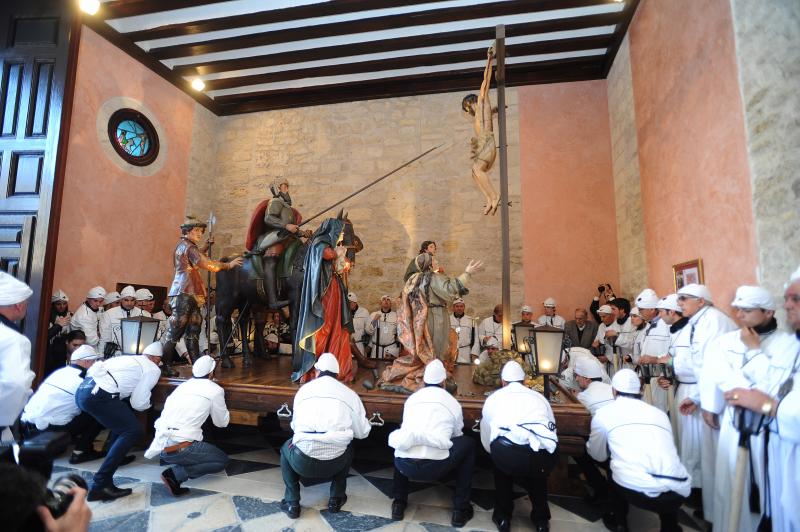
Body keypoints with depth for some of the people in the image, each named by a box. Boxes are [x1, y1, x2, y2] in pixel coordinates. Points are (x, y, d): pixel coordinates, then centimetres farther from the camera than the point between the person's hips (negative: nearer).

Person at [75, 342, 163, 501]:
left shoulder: (130, 358, 26)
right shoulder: (153, 369, 5)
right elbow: (138, 403, 3)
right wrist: (148, 404, 24)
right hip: (97, 396, -9)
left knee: (123, 416, 30)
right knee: (133, 431, -6)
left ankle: (117, 456, 38)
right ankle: (100, 485, -11)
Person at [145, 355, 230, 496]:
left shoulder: (182, 385, 13)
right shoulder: (215, 390, -3)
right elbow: (222, 422, 9)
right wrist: (223, 408, 26)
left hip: (160, 445, 8)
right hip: (178, 449, -8)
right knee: (222, 460, 8)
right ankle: (175, 474, -7)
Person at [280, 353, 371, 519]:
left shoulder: (304, 389, 8)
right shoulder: (350, 394, 7)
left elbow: (294, 425, 17)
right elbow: (362, 433, 12)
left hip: (303, 462, 0)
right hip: (335, 463, 1)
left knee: (286, 448, 32)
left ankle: (292, 503, 24)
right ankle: (336, 499, 31)